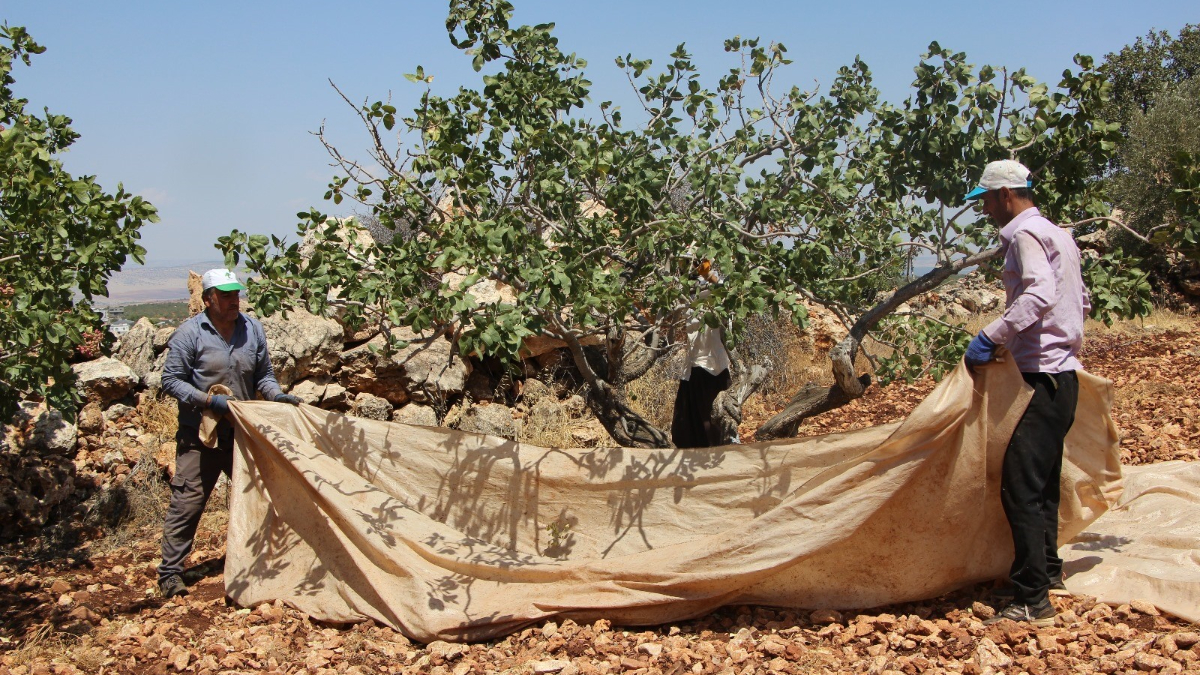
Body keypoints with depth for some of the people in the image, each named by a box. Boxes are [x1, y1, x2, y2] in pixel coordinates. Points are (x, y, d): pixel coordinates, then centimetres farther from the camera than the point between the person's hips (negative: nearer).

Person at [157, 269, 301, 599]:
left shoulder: (252, 329, 3)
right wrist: (208, 401, -20)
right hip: (200, 437, -5)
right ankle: (170, 572, 8)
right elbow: (171, 380, -10)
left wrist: (276, 395, -8)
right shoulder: (190, 333, -11)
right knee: (187, 502, -3)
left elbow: (263, 374, 12)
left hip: (243, 432, 5)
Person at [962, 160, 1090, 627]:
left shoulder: (1025, 233, -11)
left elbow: (1040, 294, -27)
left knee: (1020, 484, -12)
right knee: (1042, 481, 20)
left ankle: (1032, 601, -12)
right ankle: (1048, 573, 34)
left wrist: (992, 336, -26)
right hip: (1062, 372, 11)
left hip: (1043, 375, -11)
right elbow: (1081, 303, 25)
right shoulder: (1056, 234, 19)